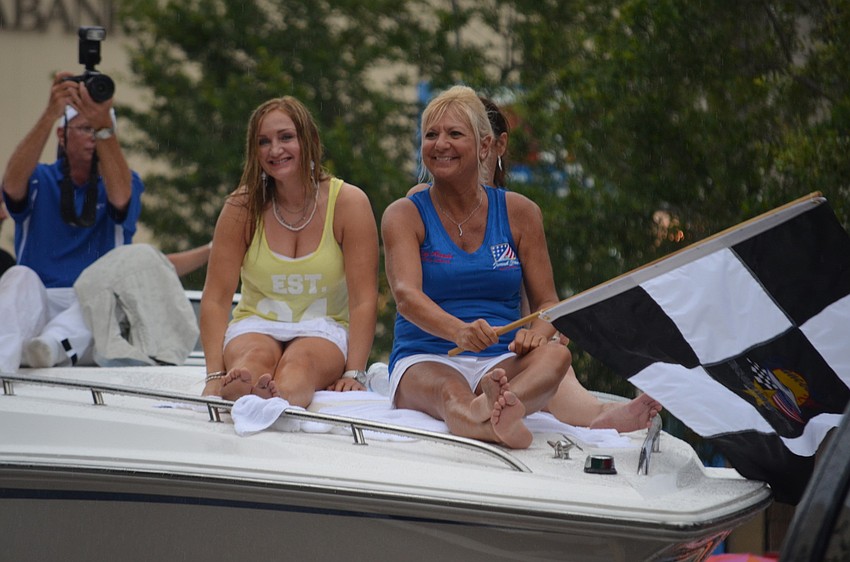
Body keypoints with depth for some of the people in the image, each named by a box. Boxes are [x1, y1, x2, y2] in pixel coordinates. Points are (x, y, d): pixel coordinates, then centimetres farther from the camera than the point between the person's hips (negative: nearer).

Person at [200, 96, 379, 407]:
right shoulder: (243, 206, -2)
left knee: (300, 361, -38)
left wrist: (354, 374, -19)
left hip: (323, 332, -1)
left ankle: (279, 400, -70)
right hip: (256, 326, 1)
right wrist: (215, 375, -19)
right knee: (255, 357, -36)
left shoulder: (349, 203, -5)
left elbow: (363, 300, -7)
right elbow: (216, 298, -5)